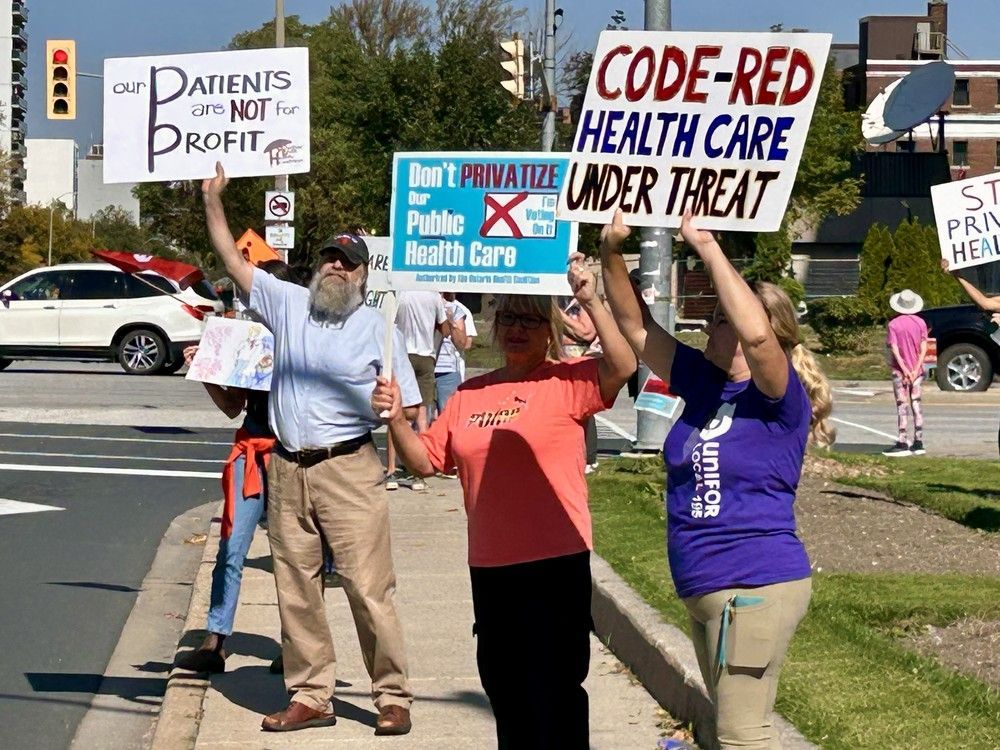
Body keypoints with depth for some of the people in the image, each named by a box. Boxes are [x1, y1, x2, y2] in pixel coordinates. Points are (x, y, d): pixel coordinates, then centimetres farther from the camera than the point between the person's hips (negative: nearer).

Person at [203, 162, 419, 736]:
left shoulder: (378, 328, 3)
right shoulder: (289, 303, 11)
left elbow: (408, 405, 2)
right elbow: (233, 260, 12)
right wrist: (213, 199, 5)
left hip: (348, 469, -4)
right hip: (288, 471, 4)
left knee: (369, 587, -7)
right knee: (296, 590, 7)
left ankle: (394, 697, 0)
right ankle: (311, 696, 15)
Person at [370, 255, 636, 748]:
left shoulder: (567, 382, -4)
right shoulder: (470, 394, 14)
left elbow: (622, 367, -23)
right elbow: (425, 460, 14)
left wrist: (590, 302, -26)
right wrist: (396, 420, -2)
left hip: (556, 563, -6)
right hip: (490, 565, 6)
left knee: (554, 693, -4)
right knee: (504, 689, 17)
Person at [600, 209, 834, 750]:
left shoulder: (781, 400, -13)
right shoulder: (705, 382, 8)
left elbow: (756, 332, -34)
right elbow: (635, 326, 10)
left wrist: (708, 248, -28)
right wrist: (612, 255, -6)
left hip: (755, 586, -9)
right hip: (707, 591, 9)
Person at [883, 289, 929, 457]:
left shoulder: (893, 325, -9)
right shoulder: (920, 323, 1)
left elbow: (894, 350, -14)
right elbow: (923, 349, -4)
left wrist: (905, 371, -14)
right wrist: (915, 370, -8)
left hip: (900, 371, -4)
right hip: (917, 371, 4)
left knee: (902, 407, -3)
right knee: (916, 405, 9)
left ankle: (902, 444, -5)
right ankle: (918, 443, 9)